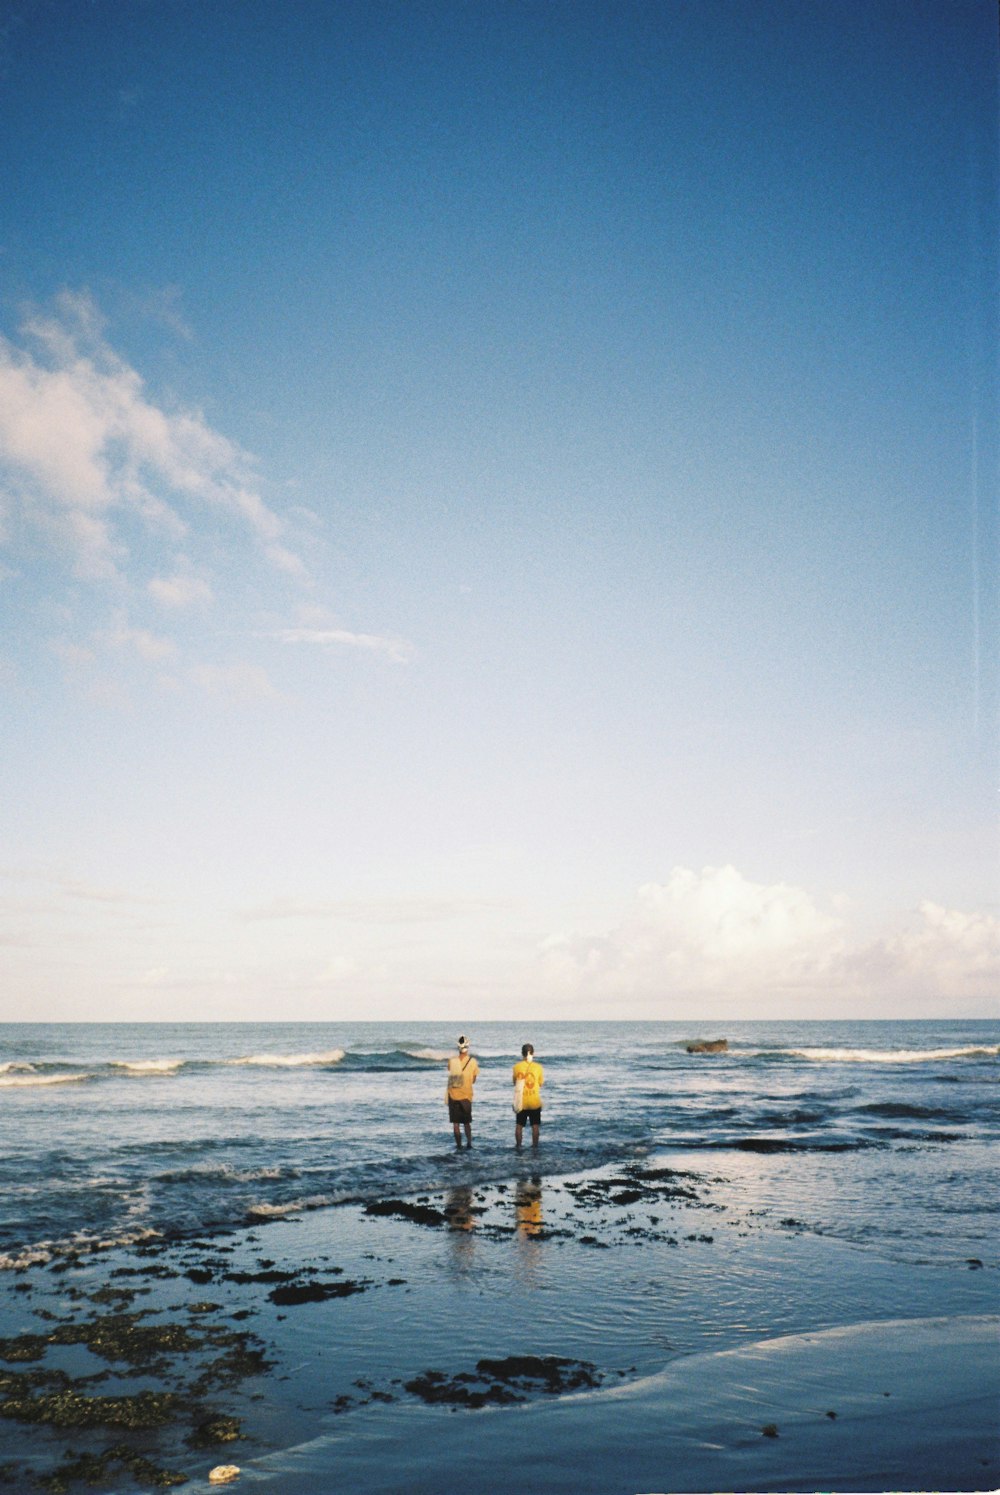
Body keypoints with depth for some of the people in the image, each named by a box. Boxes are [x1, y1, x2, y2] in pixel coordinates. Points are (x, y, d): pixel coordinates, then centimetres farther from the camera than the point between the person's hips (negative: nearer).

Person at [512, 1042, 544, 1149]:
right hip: (535, 1102, -1)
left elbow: (515, 1082, 4)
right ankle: (535, 1145, 13)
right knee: (535, 1126, 10)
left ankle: (518, 1145, 18)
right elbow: (541, 1083, 0)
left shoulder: (517, 1067, -6)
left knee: (519, 1125, 13)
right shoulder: (538, 1067, -9)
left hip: (521, 1102, 1)